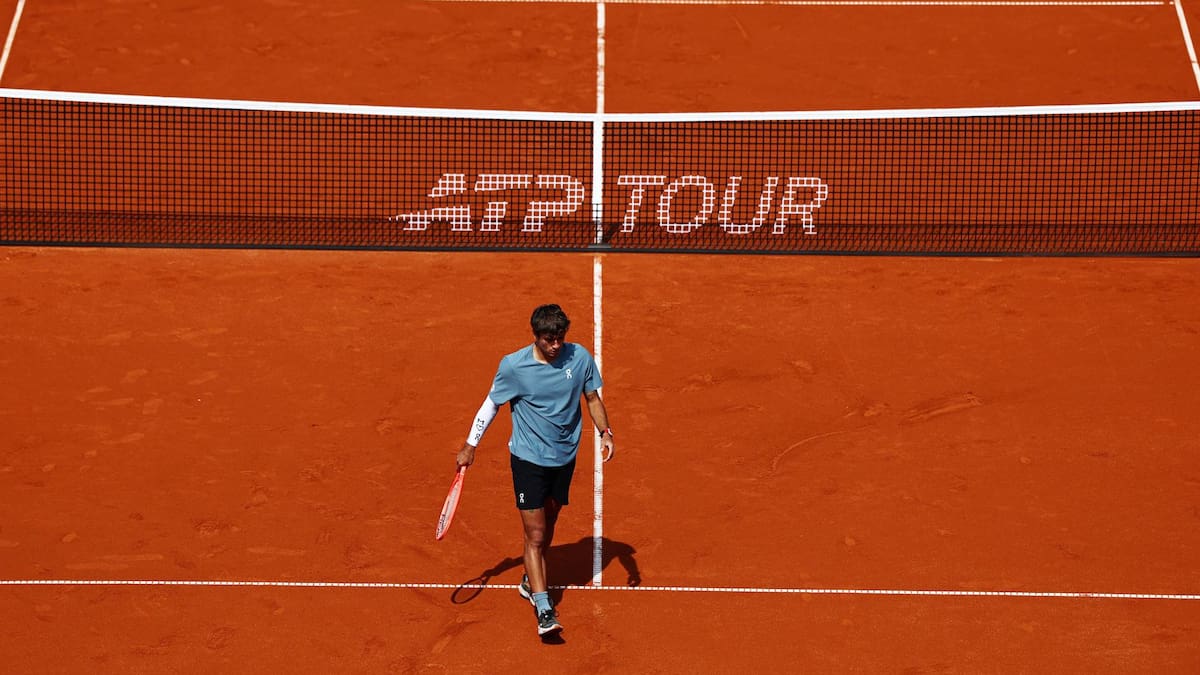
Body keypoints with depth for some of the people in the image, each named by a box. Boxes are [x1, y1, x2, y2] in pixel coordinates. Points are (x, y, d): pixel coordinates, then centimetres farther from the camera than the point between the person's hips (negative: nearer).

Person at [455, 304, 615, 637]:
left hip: (565, 457, 4)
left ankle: (531, 582, 40)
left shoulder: (580, 358, -8)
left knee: (547, 526, 18)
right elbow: (491, 403, 0)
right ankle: (544, 610, -11)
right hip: (528, 459, -4)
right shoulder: (513, 366, -15)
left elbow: (592, 398, 6)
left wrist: (605, 432, -9)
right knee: (535, 535, -9)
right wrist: (470, 445, 4)